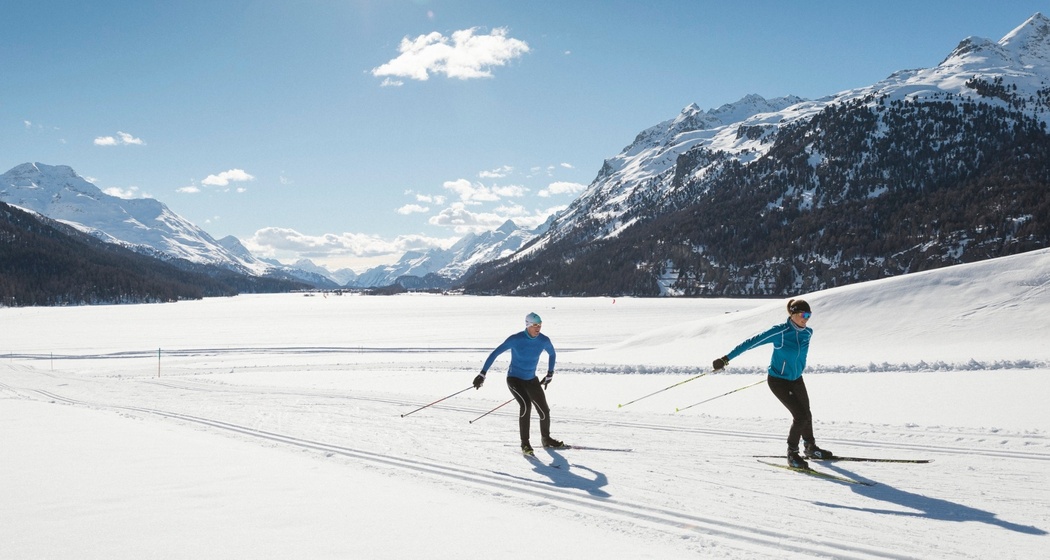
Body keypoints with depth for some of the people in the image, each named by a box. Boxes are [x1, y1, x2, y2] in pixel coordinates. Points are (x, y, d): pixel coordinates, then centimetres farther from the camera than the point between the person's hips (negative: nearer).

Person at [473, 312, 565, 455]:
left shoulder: (544, 340, -9)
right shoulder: (516, 339, -20)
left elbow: (552, 354, 13)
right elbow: (495, 354, -16)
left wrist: (550, 375, 16)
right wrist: (482, 374, -18)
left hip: (531, 380, 4)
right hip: (514, 378, -4)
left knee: (544, 410, 0)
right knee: (526, 405, -27)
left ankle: (546, 439, 29)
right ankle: (525, 443, -15)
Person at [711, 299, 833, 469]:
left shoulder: (808, 333, -7)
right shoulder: (780, 332, -24)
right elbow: (751, 343, -22)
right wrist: (726, 359, -23)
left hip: (796, 379, 6)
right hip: (778, 380, -6)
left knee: (806, 414, 15)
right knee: (800, 416, -12)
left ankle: (810, 447, 41)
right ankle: (792, 454, 5)